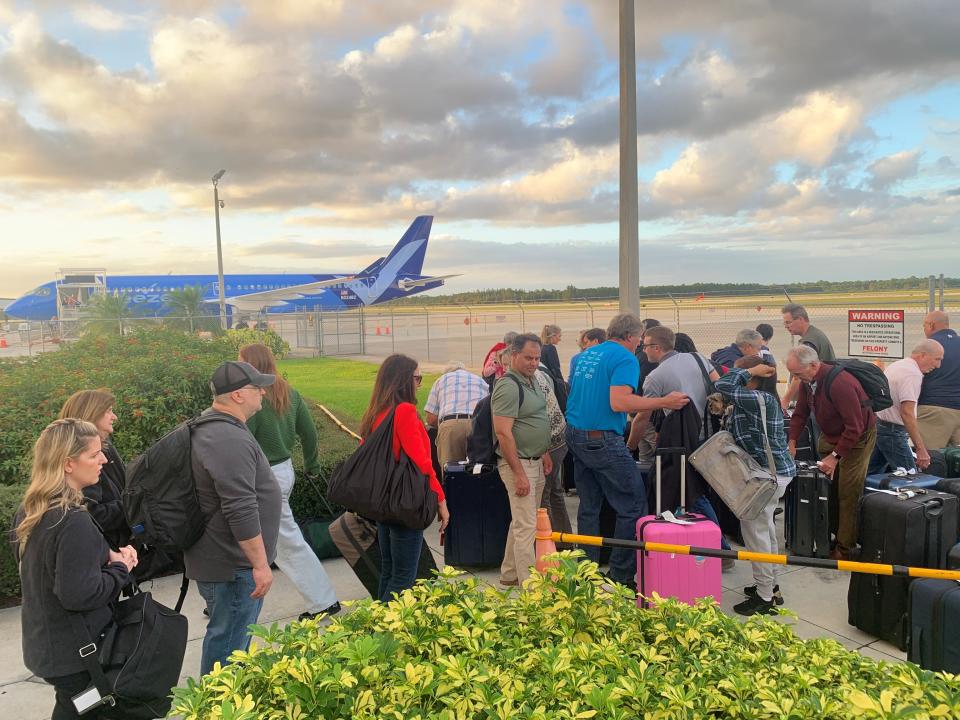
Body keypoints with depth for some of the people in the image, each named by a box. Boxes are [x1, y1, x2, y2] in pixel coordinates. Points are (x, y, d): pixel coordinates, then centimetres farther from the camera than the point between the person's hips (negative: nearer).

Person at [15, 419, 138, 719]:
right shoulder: (75, 521, -28)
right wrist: (120, 568, -13)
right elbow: (79, 594, -28)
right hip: (76, 653, -8)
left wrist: (106, 556, 0)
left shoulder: (30, 510, 1)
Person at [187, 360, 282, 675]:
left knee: (229, 636, 24)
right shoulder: (230, 442, -26)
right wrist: (260, 564, -22)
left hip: (218, 558, 11)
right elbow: (241, 511, -29)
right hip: (233, 566, -11)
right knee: (228, 644, 2)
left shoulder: (209, 427, 10)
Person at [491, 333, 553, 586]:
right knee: (526, 527, -6)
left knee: (520, 522, 17)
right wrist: (519, 474, -23)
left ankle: (509, 574, 29)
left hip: (535, 461, 10)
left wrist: (544, 453, 19)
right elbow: (503, 433, -23)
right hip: (518, 462, -10)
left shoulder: (533, 381, 12)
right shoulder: (508, 386, -18)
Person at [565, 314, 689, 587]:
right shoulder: (625, 358, -8)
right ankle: (621, 577, 2)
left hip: (575, 435, 9)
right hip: (603, 439, -9)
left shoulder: (584, 356, 16)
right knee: (633, 506, 0)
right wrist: (664, 402, -15)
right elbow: (619, 402, -21)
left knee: (589, 507, 15)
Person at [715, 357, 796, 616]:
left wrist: (750, 370, -14)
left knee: (754, 527, -5)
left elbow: (723, 385, -23)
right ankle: (771, 587, 31)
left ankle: (765, 597, 3)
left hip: (771, 472, -11)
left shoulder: (761, 400, -20)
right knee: (764, 526, 18)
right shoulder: (764, 400, 10)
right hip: (776, 469, 11)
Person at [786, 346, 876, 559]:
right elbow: (800, 414, 6)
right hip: (830, 435, 7)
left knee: (848, 492, -6)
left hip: (857, 437, -7)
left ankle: (844, 548, 2)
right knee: (826, 488, 5)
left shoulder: (839, 383, -32)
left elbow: (855, 427, -30)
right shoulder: (807, 381, -7)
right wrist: (792, 442, -3)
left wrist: (835, 456, -27)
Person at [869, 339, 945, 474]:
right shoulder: (913, 373, -17)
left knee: (870, 476, 13)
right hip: (891, 431, -10)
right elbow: (907, 413, -24)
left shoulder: (896, 365, 13)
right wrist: (921, 449, -25)